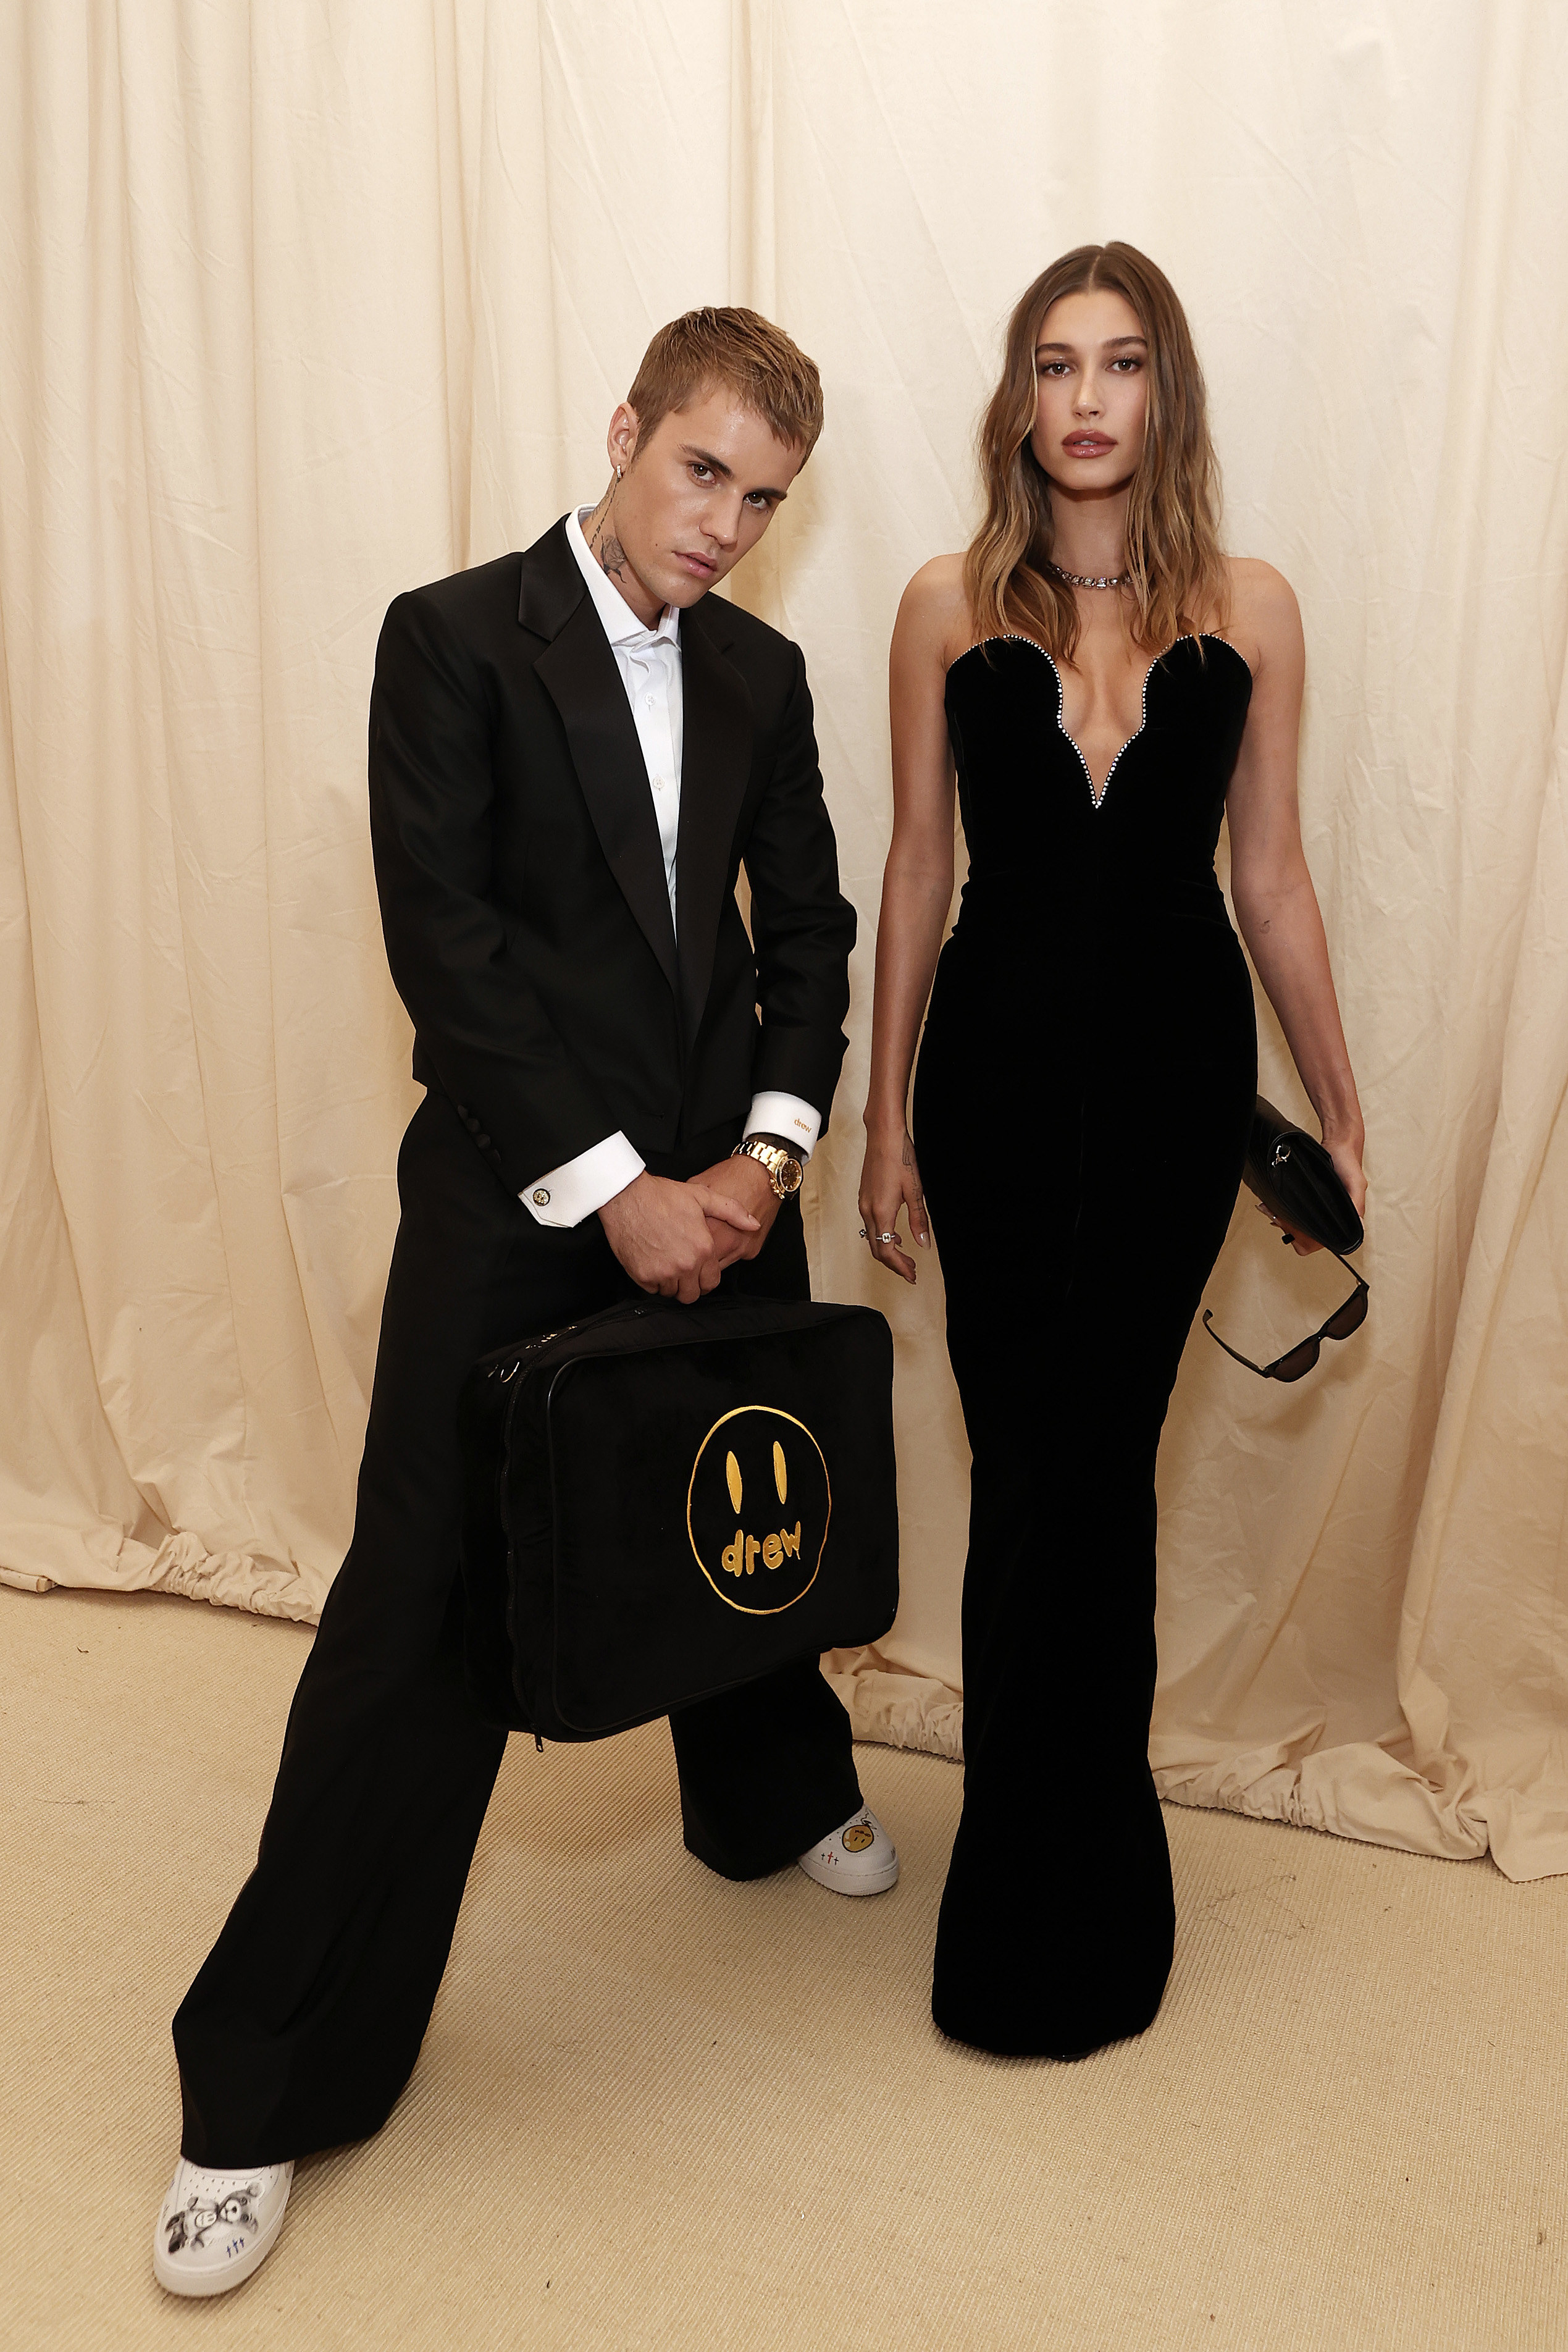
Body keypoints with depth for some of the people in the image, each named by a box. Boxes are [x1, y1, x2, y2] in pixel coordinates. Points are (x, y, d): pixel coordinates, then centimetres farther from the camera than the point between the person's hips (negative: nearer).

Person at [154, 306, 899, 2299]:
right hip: (517, 1204, -5)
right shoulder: (455, 639, -6)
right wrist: (610, 1189, -17)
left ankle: (769, 1798, 52)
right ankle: (267, 2084, 12)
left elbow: (807, 925, 9)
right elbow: (442, 941, -14)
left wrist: (762, 1159, -6)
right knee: (420, 1611, -3)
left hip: (717, 1188, 5)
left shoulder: (760, 674, 10)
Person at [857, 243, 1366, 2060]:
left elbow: (1270, 874, 5)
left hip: (1176, 1070, 0)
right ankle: (1076, 1870, 30)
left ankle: (1041, 1918, 28)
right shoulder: (949, 609, 1)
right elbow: (916, 869, 3)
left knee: (1078, 1462, 5)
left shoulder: (1250, 612, 1)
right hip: (999, 1061, 0)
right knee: (1043, 1461, 6)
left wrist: (1339, 1110, 8)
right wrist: (885, 1113, 3)